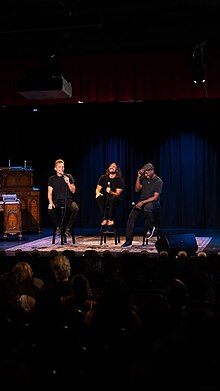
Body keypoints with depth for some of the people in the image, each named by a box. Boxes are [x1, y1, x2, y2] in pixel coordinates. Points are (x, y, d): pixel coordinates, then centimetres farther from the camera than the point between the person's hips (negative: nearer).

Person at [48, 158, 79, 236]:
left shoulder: (68, 176, 6)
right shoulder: (52, 179, 8)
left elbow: (73, 191, 2)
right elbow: (50, 192, 3)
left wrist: (68, 183, -14)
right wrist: (51, 202, -15)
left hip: (68, 200, 0)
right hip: (57, 200, 0)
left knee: (76, 209, -31)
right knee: (50, 210, -31)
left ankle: (68, 227, -11)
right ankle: (58, 226, -6)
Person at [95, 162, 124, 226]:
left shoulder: (120, 180, -3)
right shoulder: (103, 178, 7)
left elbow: (117, 194, -11)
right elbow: (98, 189, 3)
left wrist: (111, 192, -32)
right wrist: (98, 193, -21)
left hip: (115, 200, -3)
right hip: (104, 198, 3)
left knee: (113, 199, -37)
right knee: (99, 198, -31)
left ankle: (111, 220, -26)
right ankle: (104, 219, -30)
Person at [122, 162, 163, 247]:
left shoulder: (158, 181, -9)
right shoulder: (144, 178, 9)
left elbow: (155, 197, -15)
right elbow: (137, 190, 5)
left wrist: (143, 202, -22)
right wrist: (138, 177, -3)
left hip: (153, 202, -5)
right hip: (142, 201, 5)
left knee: (147, 208, -41)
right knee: (131, 216, -18)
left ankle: (149, 228, -14)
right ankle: (128, 240, -14)